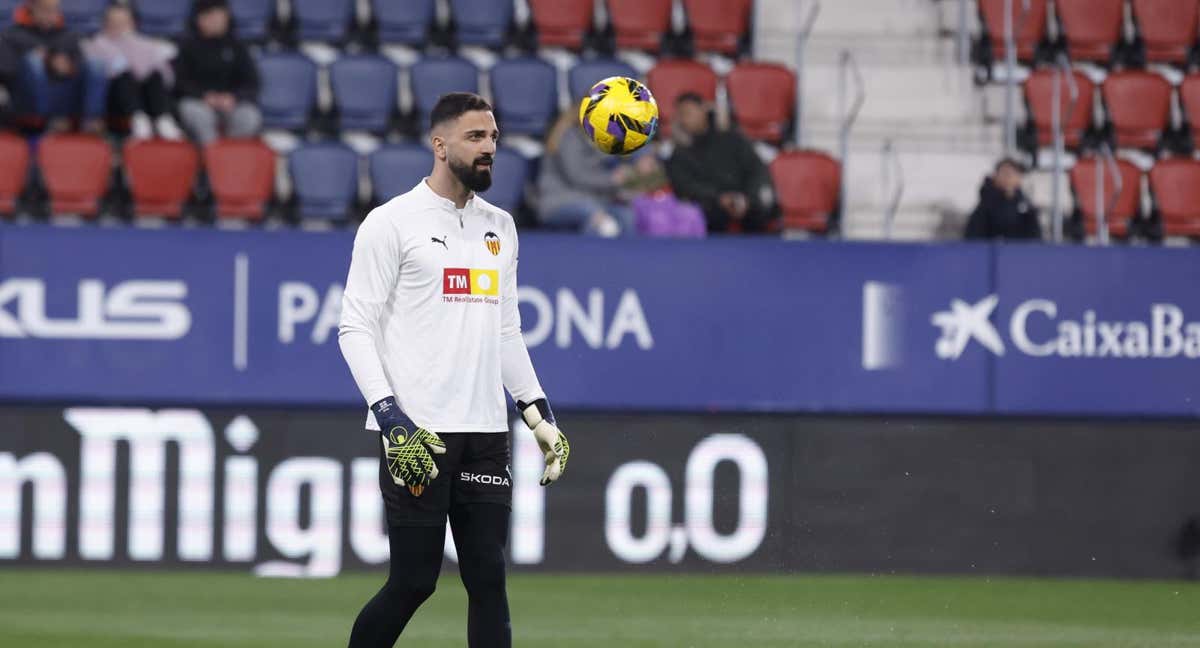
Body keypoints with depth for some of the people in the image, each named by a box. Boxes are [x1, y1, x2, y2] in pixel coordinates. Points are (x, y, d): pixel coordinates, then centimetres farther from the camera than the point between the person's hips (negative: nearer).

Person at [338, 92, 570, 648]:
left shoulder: (499, 227, 16)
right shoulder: (393, 222, -4)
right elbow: (355, 327, -7)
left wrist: (538, 414, 14)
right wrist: (389, 416, -17)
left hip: (485, 434, 6)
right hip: (415, 431, -6)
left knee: (488, 578, 0)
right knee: (413, 581, -5)